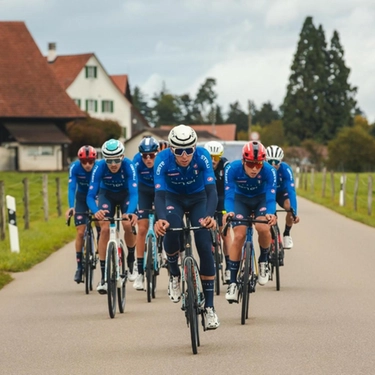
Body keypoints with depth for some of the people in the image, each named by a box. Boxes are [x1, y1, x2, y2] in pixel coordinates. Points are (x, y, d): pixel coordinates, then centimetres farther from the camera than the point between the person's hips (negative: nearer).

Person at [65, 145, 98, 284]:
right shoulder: (75, 167, -26)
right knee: (80, 232, -9)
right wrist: (71, 207, -46)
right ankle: (79, 266, -2)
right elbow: (71, 188, -32)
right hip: (81, 198, 0)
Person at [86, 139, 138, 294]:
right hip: (106, 194, 0)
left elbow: (134, 193, -38)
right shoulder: (99, 167, -30)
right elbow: (90, 195, -31)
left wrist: (130, 212, -57)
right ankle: (103, 277, -14)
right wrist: (96, 211, -52)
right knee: (105, 228, -18)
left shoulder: (128, 166, -32)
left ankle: (131, 261, 6)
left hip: (125, 194, 0)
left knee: (128, 225, -23)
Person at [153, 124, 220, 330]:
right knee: (170, 231, -30)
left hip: (198, 198, 0)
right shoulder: (163, 159, -31)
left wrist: (209, 216, -57)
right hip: (173, 198, 0)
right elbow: (159, 193, -38)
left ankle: (209, 307, -7)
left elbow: (211, 190, -38)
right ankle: (174, 275, 0)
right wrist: (160, 219, -58)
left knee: (204, 247, -13)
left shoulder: (202, 156, -32)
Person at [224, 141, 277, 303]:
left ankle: (263, 261, 1)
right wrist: (228, 212, -52)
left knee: (263, 228, -28)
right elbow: (229, 194, -32)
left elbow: (271, 197, -35)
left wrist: (270, 214, -55)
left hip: (261, 199, 0)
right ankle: (233, 282, -11)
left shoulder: (269, 171, -31)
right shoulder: (233, 169, -31)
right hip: (241, 200, 0)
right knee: (239, 236, -16)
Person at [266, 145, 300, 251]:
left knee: (290, 207, -30)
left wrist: (293, 211, -49)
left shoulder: (285, 169, -33)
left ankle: (287, 234, -4)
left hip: (281, 193, -1)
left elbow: (291, 190, -39)